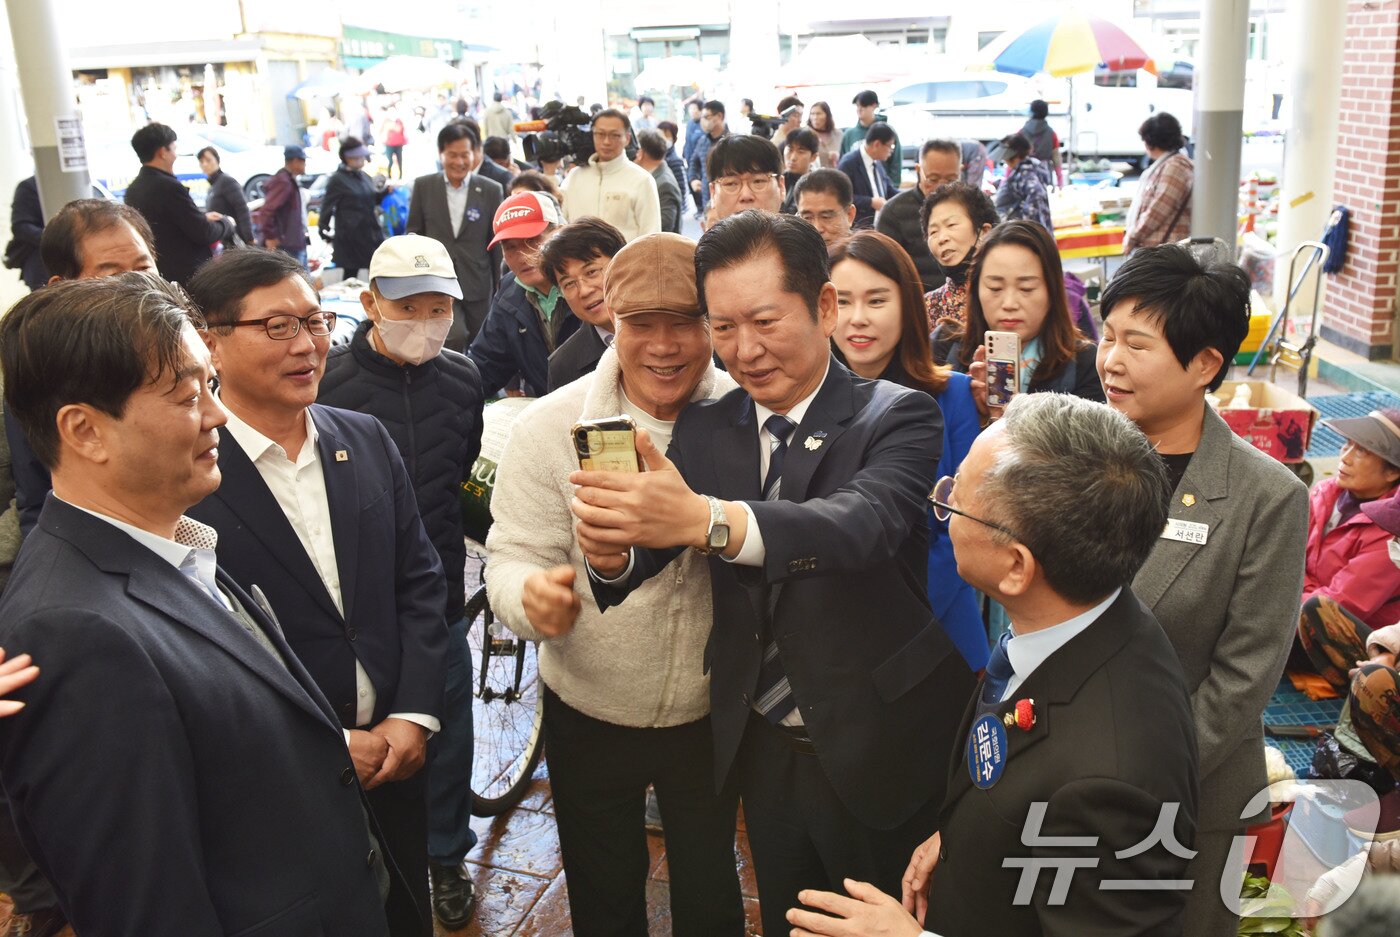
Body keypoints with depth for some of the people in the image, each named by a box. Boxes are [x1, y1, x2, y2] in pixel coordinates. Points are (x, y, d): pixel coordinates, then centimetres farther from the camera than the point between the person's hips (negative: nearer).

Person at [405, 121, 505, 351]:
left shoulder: (491, 191, 0)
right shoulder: (423, 186, 2)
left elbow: (498, 243, 5)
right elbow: (414, 234, 9)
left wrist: (500, 289, 6)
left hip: (477, 284, 1)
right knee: (455, 337, -23)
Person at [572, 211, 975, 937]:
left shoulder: (896, 419, -15)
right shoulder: (703, 429, -1)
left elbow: (863, 522, -35)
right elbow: (655, 553, -10)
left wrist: (708, 519, -52)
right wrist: (613, 552, -35)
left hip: (876, 755, -3)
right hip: (762, 749, 4)